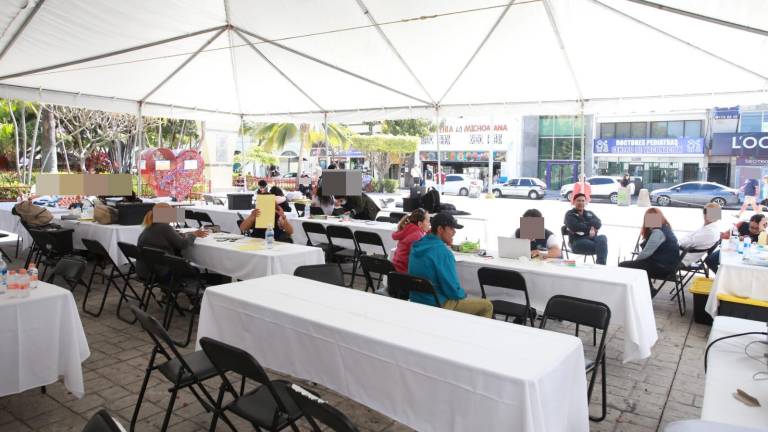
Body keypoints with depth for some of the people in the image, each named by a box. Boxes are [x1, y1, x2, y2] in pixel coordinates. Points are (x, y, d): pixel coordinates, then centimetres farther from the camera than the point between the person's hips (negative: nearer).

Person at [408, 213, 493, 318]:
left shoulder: (417, 246, 3)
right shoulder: (442, 251, -23)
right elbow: (452, 289, -19)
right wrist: (463, 294, 1)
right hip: (438, 305, -9)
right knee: (487, 306, 0)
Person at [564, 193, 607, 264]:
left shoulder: (589, 213, 24)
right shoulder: (569, 214, 10)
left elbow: (598, 223, 3)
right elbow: (575, 227, -10)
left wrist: (584, 224, -11)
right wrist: (590, 228, -4)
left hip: (592, 238, 4)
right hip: (577, 241, -4)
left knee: (602, 238, -32)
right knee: (601, 247, -29)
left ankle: (601, 265, -40)